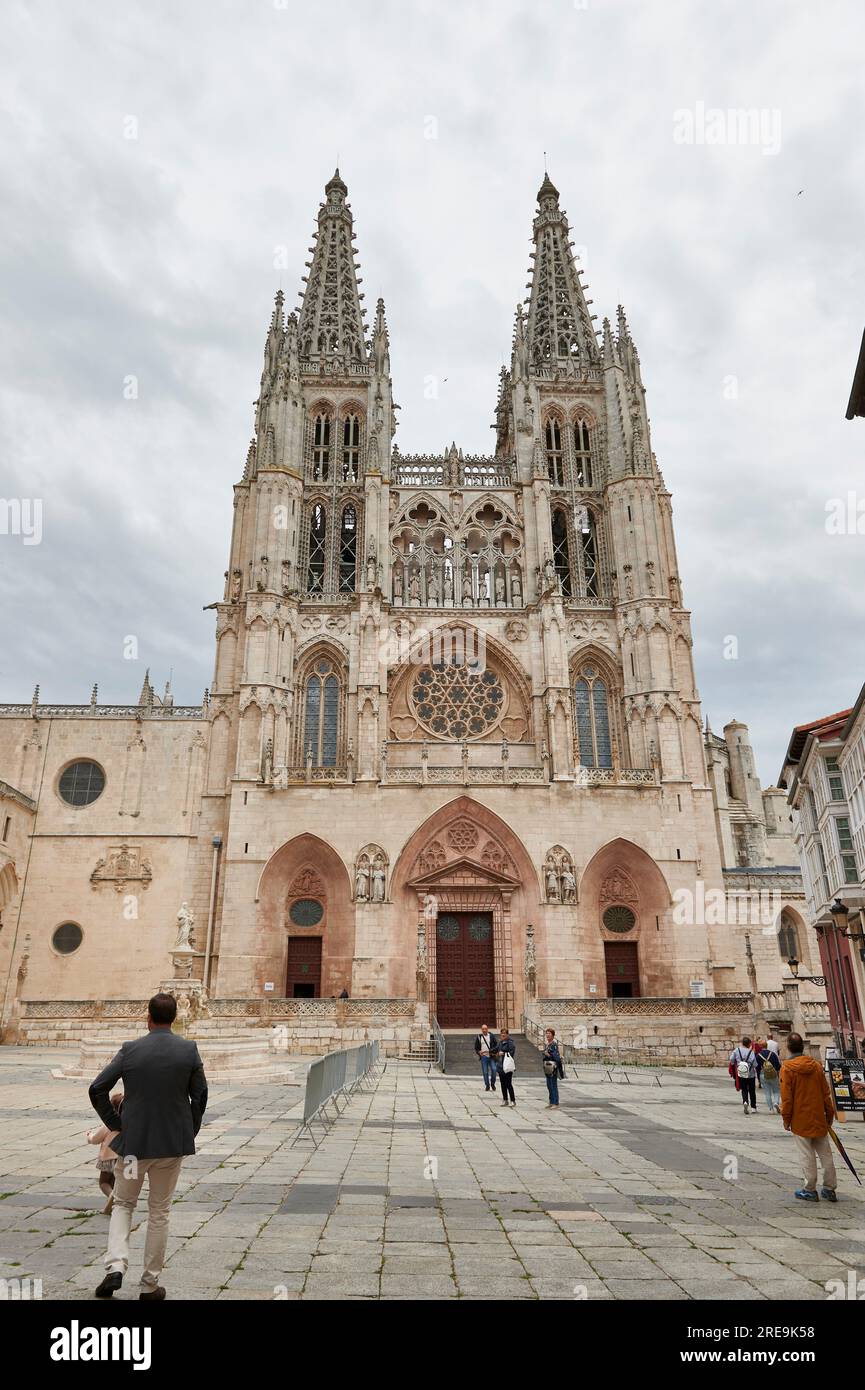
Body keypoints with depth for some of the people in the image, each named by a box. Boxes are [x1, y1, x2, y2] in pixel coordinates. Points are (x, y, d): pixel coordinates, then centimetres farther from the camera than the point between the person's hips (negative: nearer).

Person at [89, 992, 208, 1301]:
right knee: (159, 1212, 14)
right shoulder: (189, 1049, -8)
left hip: (133, 1141, 0)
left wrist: (116, 1124, 5)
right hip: (173, 1142, 1)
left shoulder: (130, 1050, -9)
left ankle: (115, 1267, 3)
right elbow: (200, 1095, -4)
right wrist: (190, 1131, 10)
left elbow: (97, 1090, -7)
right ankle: (150, 1284, 21)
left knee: (123, 1204, 20)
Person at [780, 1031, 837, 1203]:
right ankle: (829, 1188, 20)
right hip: (819, 1118, 4)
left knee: (807, 1155, 4)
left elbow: (786, 1097, -13)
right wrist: (830, 1113, 17)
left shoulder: (787, 1068, -13)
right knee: (825, 1153, 13)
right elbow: (826, 1093, 5)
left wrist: (786, 1118, -3)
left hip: (800, 1120, -4)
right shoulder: (816, 1065, 0)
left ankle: (810, 1190, 11)